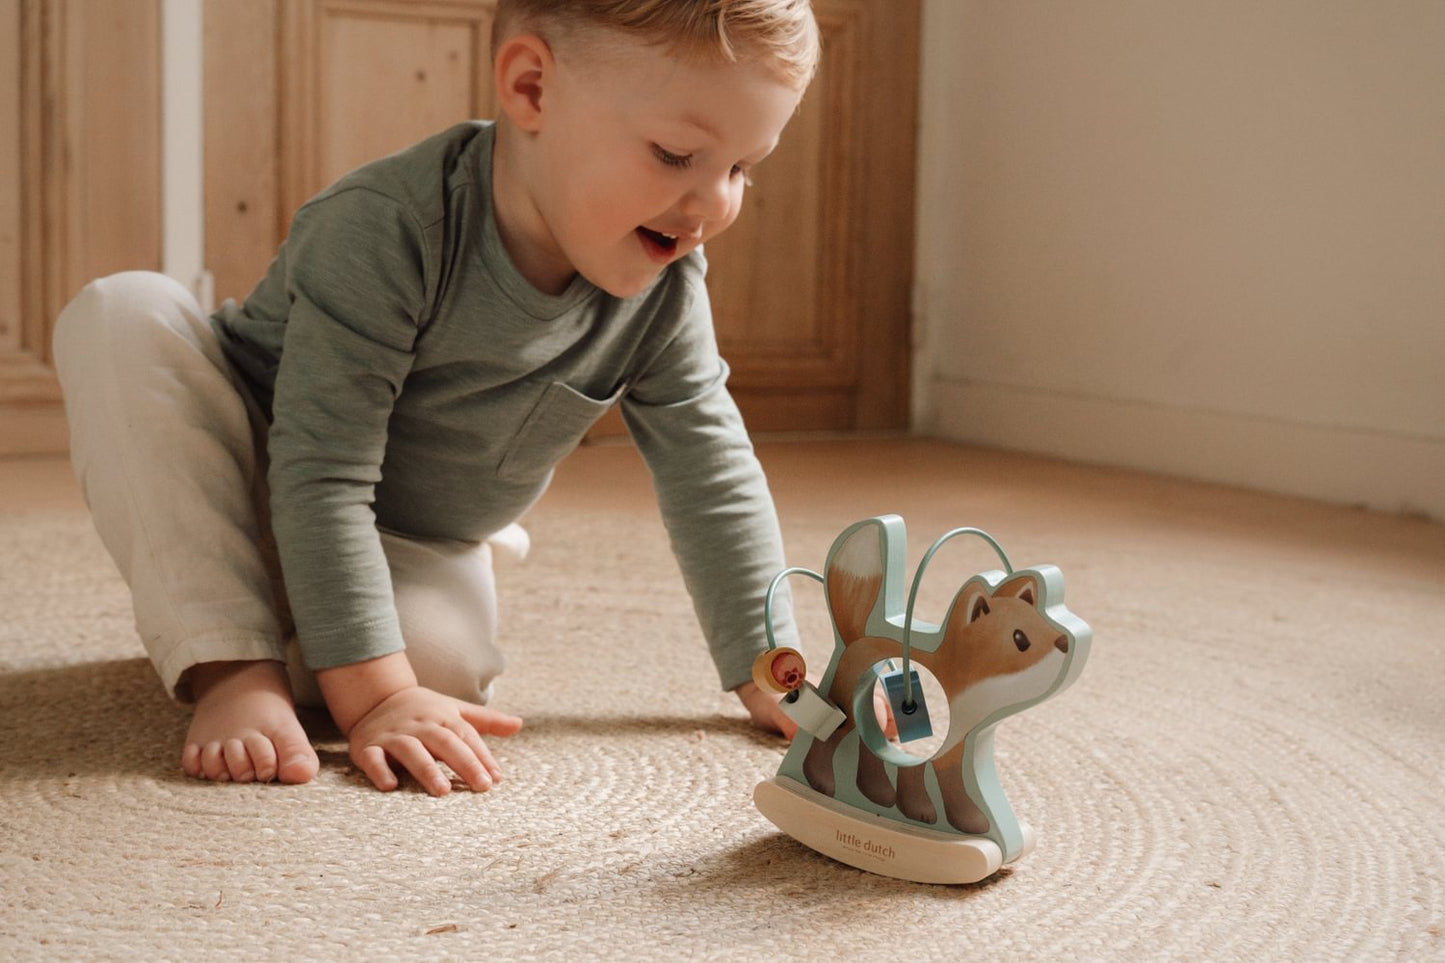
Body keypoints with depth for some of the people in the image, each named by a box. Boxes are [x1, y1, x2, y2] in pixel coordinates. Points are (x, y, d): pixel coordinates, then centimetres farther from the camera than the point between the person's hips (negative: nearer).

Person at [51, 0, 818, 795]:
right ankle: (226, 662, -31)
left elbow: (711, 473, -7)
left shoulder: (665, 289, -17)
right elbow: (321, 476, -34)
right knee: (123, 315, -30)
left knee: (439, 660, -31)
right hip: (258, 484, -3)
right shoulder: (385, 229, -34)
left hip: (415, 550, 4)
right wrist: (372, 694, -38)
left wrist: (767, 675, -7)